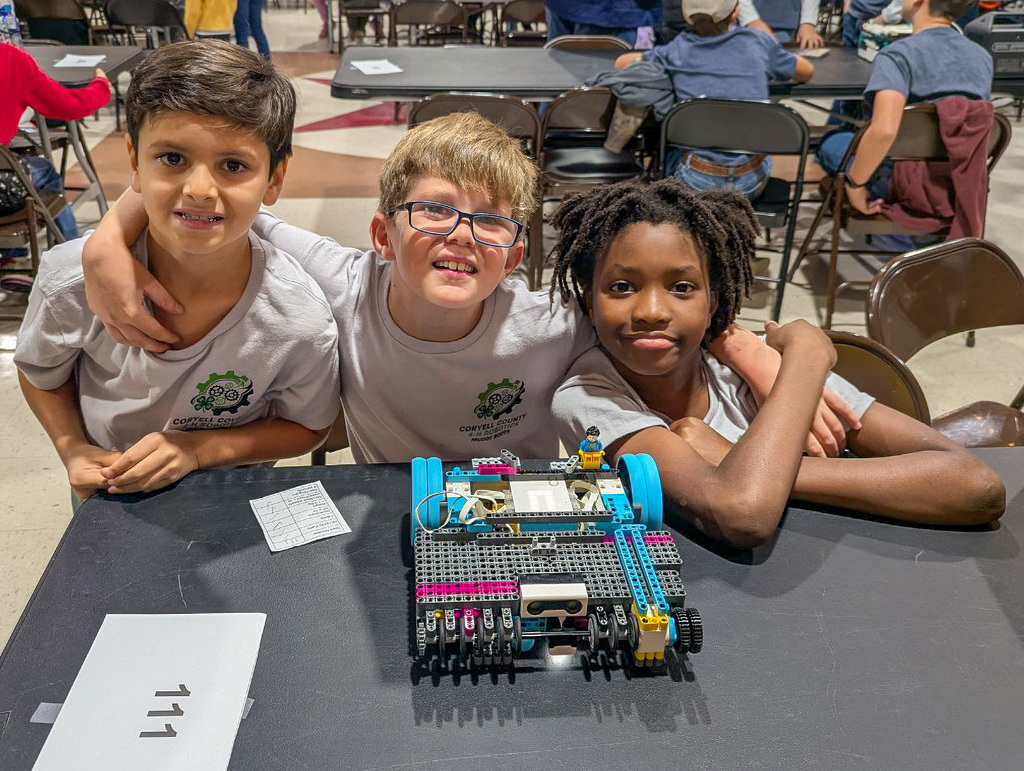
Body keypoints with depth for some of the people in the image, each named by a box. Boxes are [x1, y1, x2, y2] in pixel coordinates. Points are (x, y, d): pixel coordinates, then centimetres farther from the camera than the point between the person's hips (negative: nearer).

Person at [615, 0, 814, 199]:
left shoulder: (678, 51, -2)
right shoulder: (757, 43, 1)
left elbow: (621, 63, 15)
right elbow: (807, 71, 20)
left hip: (698, 182, -1)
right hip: (751, 183, 1)